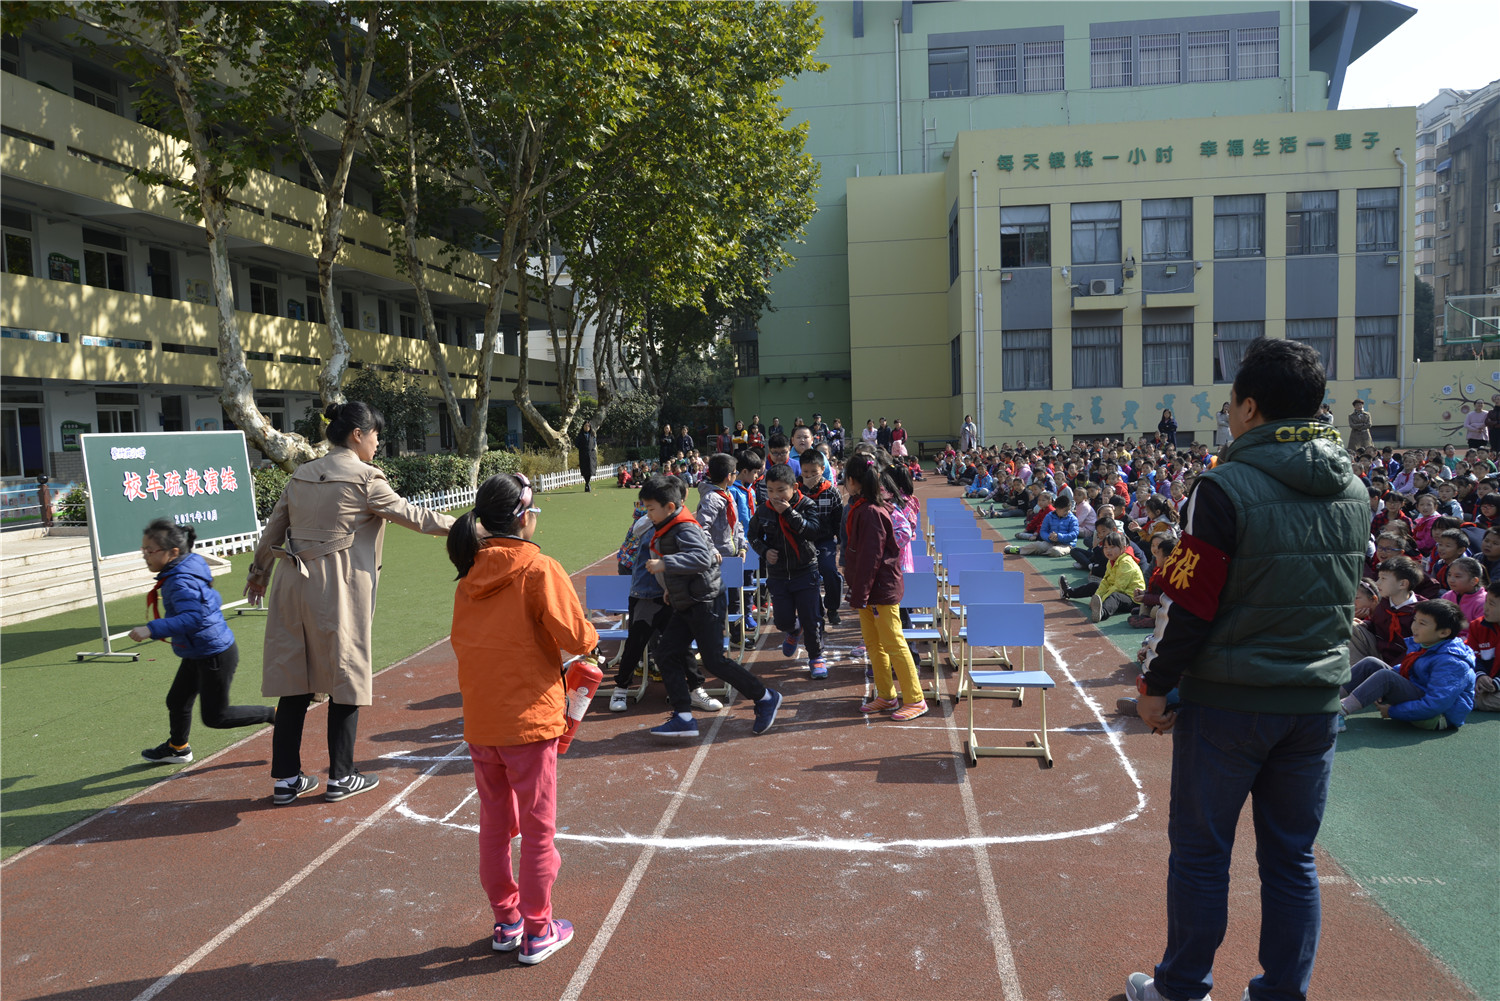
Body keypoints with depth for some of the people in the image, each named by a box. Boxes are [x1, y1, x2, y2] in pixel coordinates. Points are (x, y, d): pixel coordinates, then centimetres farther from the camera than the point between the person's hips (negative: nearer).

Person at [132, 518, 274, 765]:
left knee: (214, 716, 1)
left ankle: (276, 715, 10)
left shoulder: (181, 582, -26)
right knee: (177, 700, 22)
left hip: (216, 656, -10)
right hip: (198, 654, 10)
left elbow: (193, 618, -39)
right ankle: (178, 747, 45)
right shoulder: (187, 571, 4)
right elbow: (213, 600, 18)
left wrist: (152, 629, -42)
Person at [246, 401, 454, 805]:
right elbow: (411, 515, -3)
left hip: (293, 584, 7)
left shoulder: (301, 475, 12)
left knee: (295, 681, 12)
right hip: (337, 590, -7)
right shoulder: (364, 479, -8)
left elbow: (273, 528, 18)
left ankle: (286, 779, 19)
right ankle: (340, 778, 15)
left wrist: (259, 571, 32)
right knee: (346, 679, 6)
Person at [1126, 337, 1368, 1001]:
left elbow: (1187, 602, -16)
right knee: (1292, 857, 15)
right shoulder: (1354, 492, 5)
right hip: (1317, 699, 6)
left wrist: (1154, 685, -6)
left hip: (1228, 699, -6)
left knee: (1200, 851, 9)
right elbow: (1343, 596, 14)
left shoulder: (1227, 487, -17)